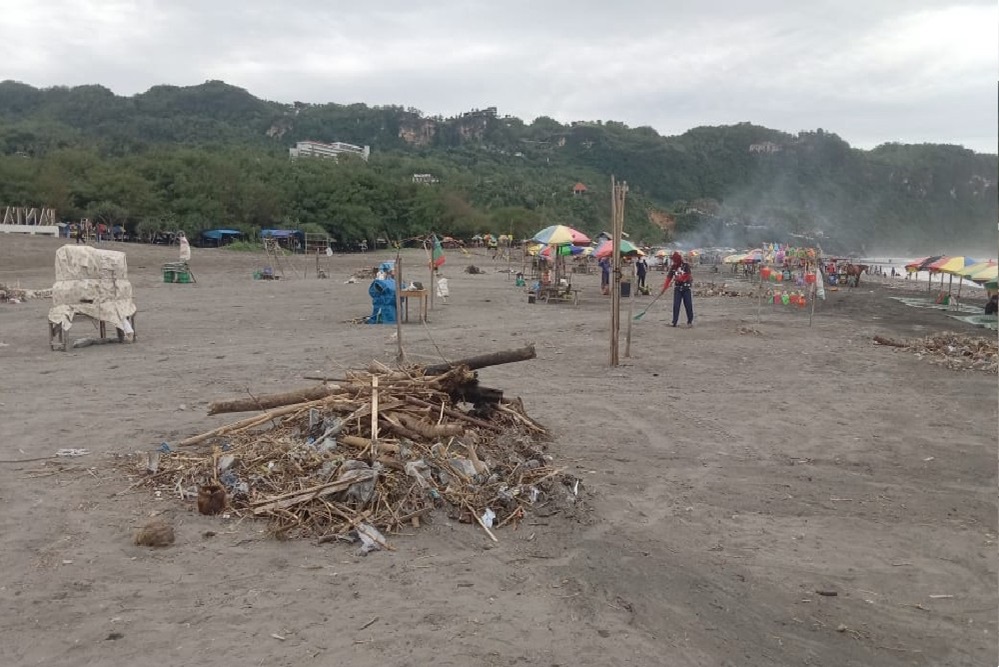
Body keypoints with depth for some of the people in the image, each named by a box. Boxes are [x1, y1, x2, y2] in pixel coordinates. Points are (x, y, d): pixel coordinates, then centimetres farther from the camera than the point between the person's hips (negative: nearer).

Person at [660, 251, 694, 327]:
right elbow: (668, 278, 1)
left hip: (686, 288, -3)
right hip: (677, 288, 3)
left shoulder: (686, 265, -7)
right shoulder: (673, 267, 3)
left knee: (688, 305, 0)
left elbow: (686, 276, -16)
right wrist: (664, 289, -5)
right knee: (676, 305, -3)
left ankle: (690, 321, 11)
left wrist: (677, 278, -19)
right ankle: (674, 322, 0)